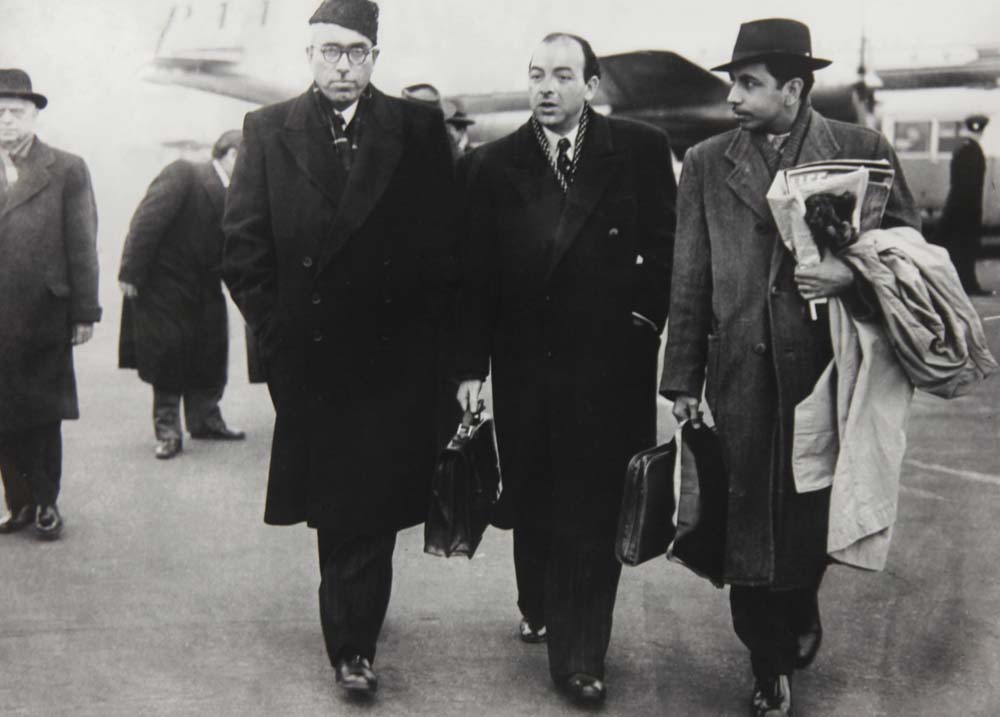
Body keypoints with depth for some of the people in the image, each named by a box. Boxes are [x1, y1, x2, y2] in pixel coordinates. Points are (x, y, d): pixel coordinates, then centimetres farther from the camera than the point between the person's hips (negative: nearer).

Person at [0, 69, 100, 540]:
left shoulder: (66, 170, 2)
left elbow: (82, 247, 0)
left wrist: (84, 313, -3)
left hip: (43, 318, -2)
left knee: (43, 415, 6)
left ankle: (45, 503, 17)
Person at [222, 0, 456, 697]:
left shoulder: (419, 129, 2)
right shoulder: (268, 130, 4)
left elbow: (444, 244, 3)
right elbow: (243, 246, 3)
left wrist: (415, 323, -2)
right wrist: (276, 327, -2)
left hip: (392, 359, -1)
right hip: (306, 357, 1)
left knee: (373, 503, -2)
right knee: (334, 506, 13)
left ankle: (351, 641, 11)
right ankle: (355, 640, 30)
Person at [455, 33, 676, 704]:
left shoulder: (641, 150, 0)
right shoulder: (493, 164, 4)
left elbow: (666, 248, 5)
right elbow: (475, 275, 3)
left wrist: (647, 318, -4)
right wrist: (471, 366, -1)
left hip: (609, 365, -2)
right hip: (524, 365, 2)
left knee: (594, 510, 1)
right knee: (531, 502, 12)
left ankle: (580, 655, 10)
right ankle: (540, 608, 36)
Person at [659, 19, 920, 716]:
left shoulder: (864, 151, 3)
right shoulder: (706, 164, 7)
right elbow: (689, 283, 7)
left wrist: (853, 274, -13)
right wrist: (684, 379, 4)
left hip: (828, 365, -1)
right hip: (742, 373, 1)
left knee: (813, 509, 8)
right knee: (746, 520, 3)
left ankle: (799, 615, 39)